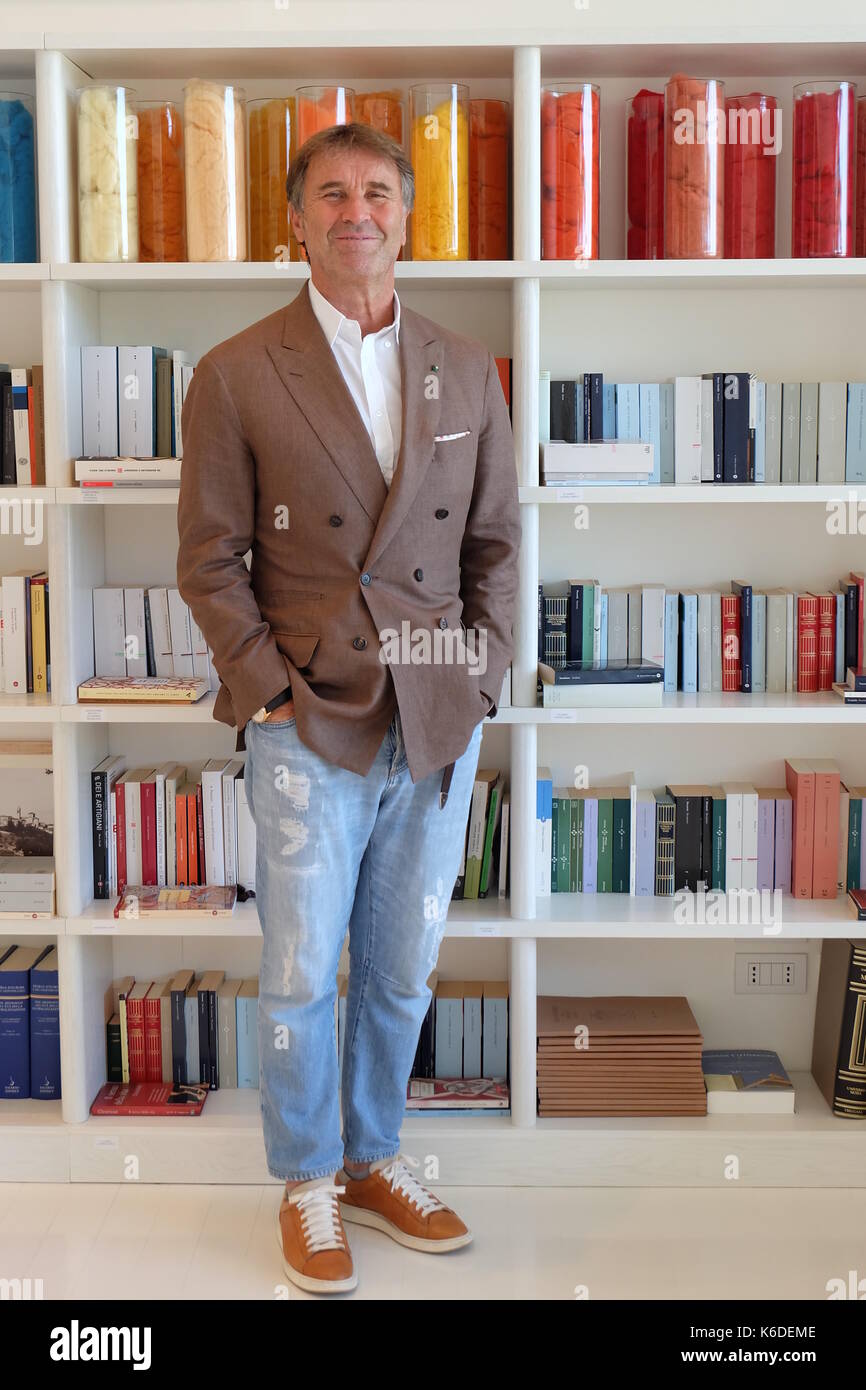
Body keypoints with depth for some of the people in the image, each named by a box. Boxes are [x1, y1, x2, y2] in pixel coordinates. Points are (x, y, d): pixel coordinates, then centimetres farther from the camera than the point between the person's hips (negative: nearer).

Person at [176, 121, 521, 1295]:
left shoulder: (467, 372, 7)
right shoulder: (236, 376, -3)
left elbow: (497, 543, 11)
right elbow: (209, 562, -2)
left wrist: (482, 680, 2)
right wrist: (270, 696, -8)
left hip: (440, 727, 3)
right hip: (312, 729, -3)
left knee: (403, 973, 15)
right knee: (301, 976, 7)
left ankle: (376, 1162, 35)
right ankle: (307, 1187, 28)